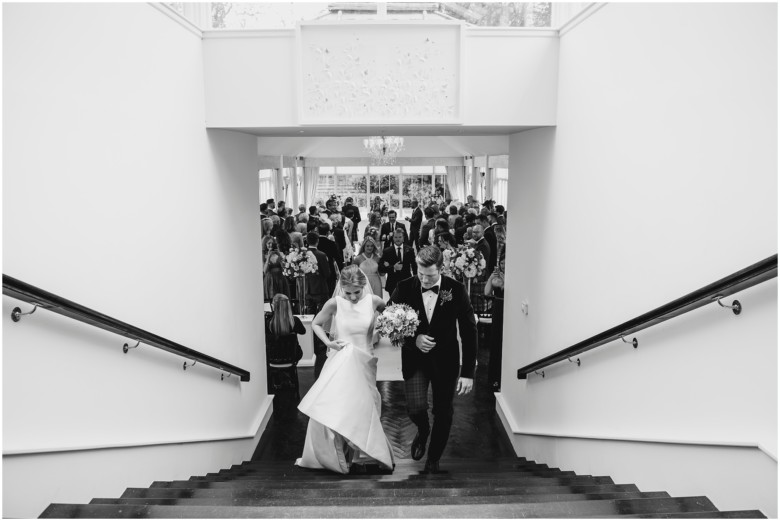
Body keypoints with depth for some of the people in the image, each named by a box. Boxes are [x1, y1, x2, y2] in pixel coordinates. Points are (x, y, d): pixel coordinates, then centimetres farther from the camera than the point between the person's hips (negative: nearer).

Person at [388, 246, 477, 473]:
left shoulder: (456, 290, -13)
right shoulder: (404, 288, -10)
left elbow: (468, 332, -8)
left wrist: (468, 372, -11)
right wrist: (413, 339, -19)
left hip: (445, 360, 0)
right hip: (415, 359, 0)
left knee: (443, 413, 10)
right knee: (415, 407, -14)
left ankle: (433, 460, 36)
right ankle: (423, 430, 24)